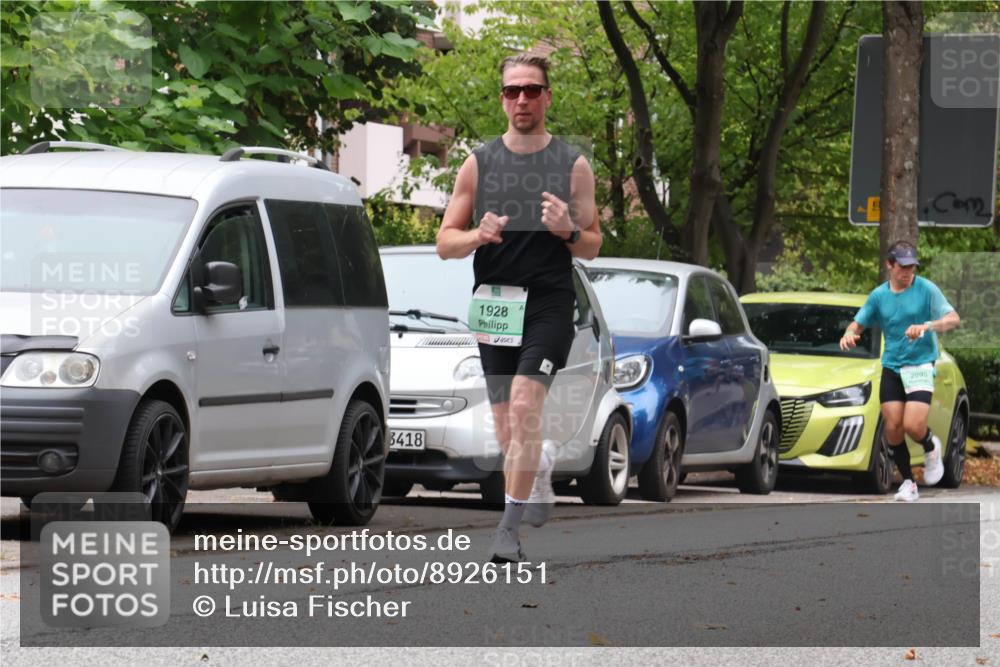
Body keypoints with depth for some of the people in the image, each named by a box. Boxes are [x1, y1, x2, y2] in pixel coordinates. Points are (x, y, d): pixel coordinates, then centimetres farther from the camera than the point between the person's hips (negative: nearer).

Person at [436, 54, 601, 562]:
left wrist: (568, 230, -12)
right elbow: (445, 243, 9)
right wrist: (478, 235, -12)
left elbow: (592, 248, 10)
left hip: (549, 302, -3)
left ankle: (511, 525, -18)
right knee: (506, 429, 6)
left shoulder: (573, 166, 6)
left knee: (525, 404, -20)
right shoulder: (479, 163, 9)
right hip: (494, 305, 3)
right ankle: (540, 468, 39)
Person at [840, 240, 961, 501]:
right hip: (891, 366, 4)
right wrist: (850, 333, -8)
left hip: (921, 365, -4)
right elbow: (859, 323, 16)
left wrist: (927, 326, -28)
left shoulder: (926, 289, -4)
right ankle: (908, 482, 12)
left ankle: (931, 447, 19)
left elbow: (953, 318, -10)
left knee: (913, 425, -17)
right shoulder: (879, 295, 7)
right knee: (892, 427, -3)